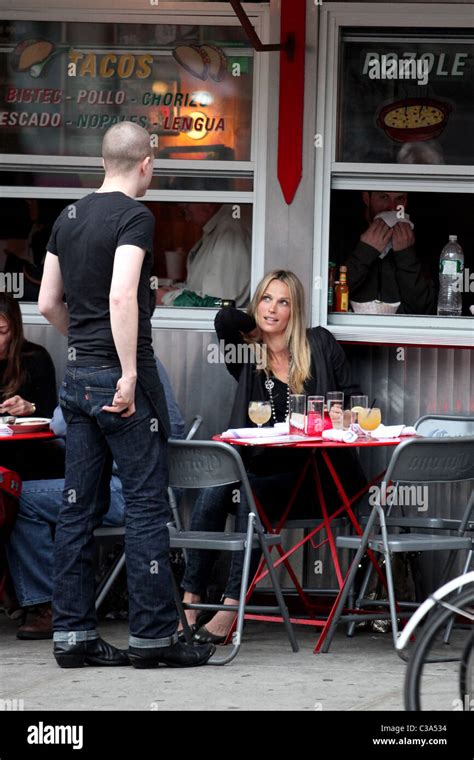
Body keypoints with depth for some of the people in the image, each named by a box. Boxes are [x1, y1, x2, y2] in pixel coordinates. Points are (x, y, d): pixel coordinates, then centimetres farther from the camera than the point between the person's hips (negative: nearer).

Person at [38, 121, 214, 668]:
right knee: (146, 505, -3)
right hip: (119, 376, -8)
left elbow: (48, 304, 17)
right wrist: (129, 373, -23)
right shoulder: (134, 217, -11)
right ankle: (152, 635, -2)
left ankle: (73, 634, 9)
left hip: (77, 376, 8)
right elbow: (121, 296, -23)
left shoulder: (69, 218, 13)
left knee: (79, 506, 8)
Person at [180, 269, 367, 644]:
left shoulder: (319, 345, 10)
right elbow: (226, 318, -5)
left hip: (310, 473, -3)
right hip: (260, 464, 3)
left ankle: (231, 608, -35)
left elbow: (354, 398, 9)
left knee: (247, 490, -32)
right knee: (215, 488, -29)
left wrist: (341, 414, -12)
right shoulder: (246, 354, 14)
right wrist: (259, 325, 11)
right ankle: (190, 602, -31)